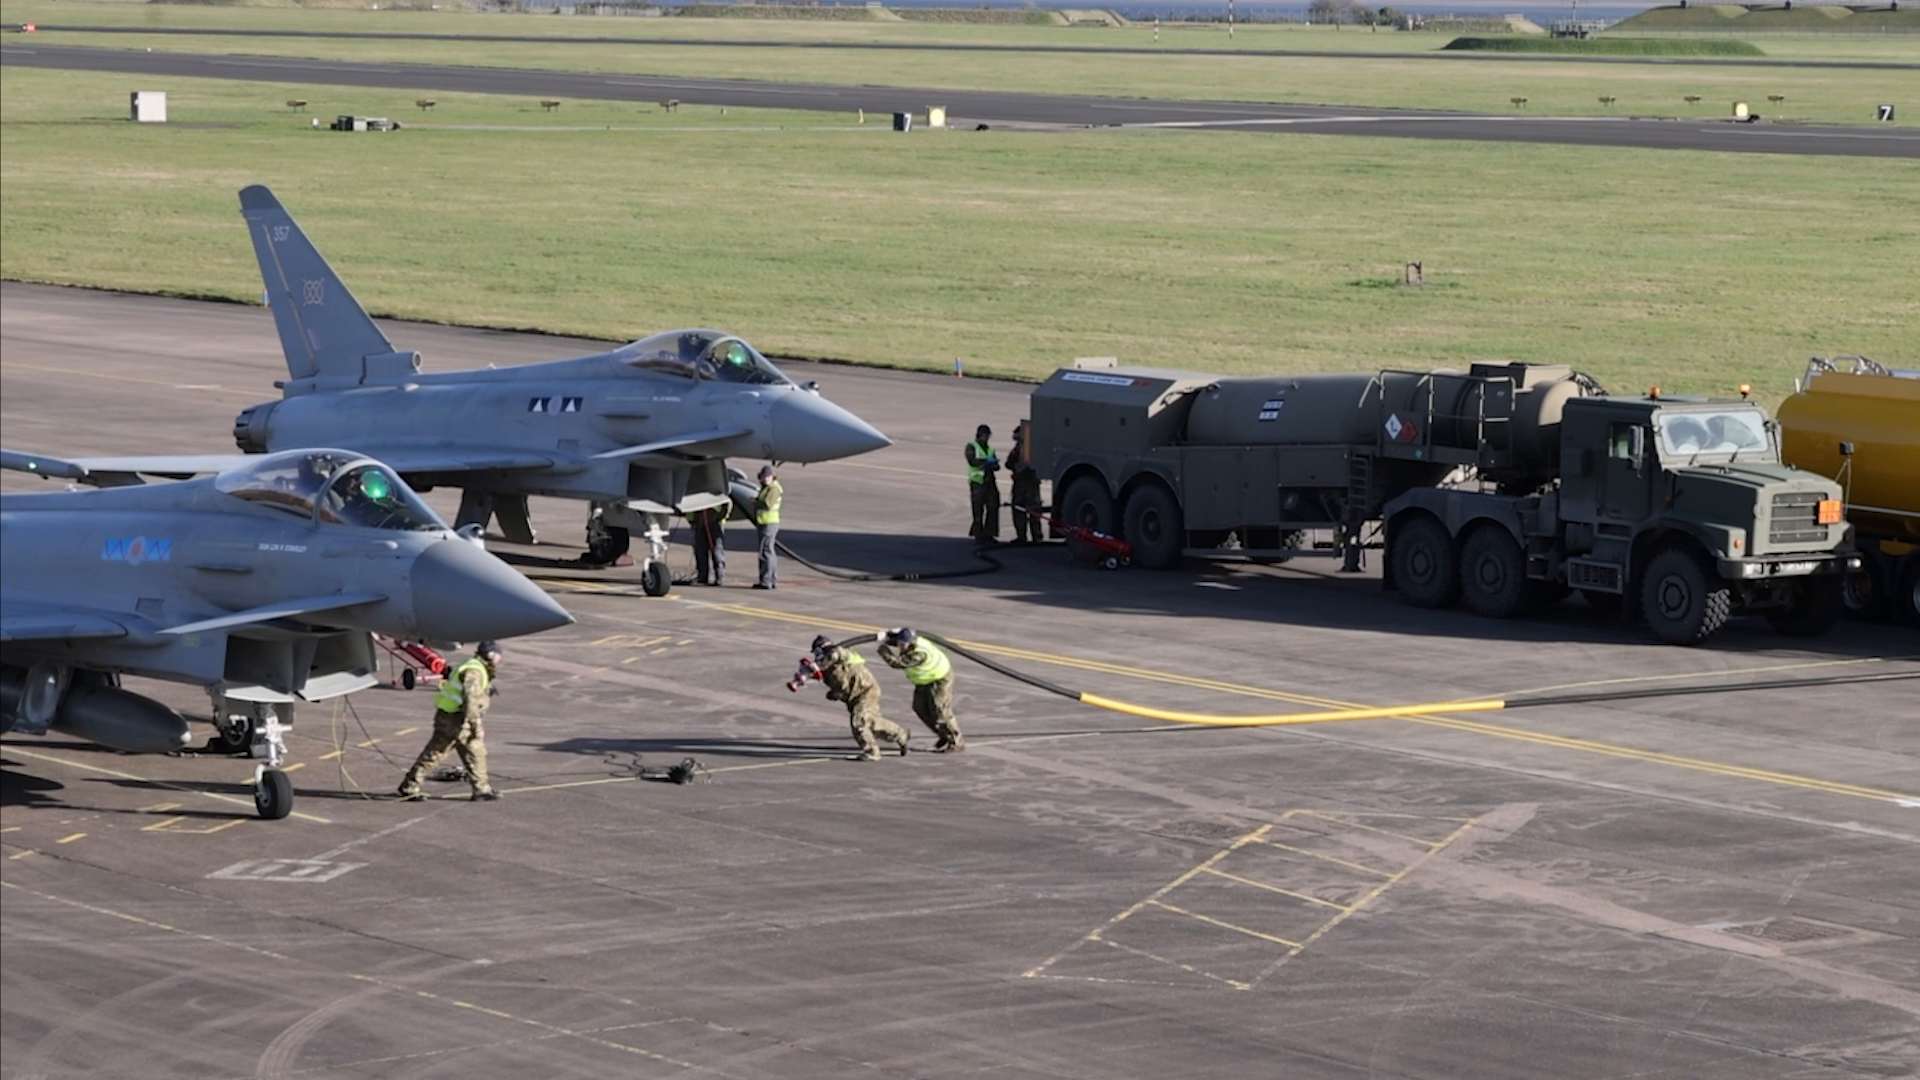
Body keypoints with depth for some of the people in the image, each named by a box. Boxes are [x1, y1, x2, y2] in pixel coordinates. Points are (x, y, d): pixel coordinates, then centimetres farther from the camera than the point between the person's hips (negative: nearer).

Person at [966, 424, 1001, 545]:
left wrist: (993, 465, -6)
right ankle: (978, 535, -2)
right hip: (977, 481, -6)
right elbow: (972, 461, -14)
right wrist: (986, 461, -21)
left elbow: (996, 466, 17)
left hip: (990, 481, 6)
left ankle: (988, 534, 7)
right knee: (978, 510, -6)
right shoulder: (971, 446, 2)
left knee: (993, 508, 0)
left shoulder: (990, 448, 20)